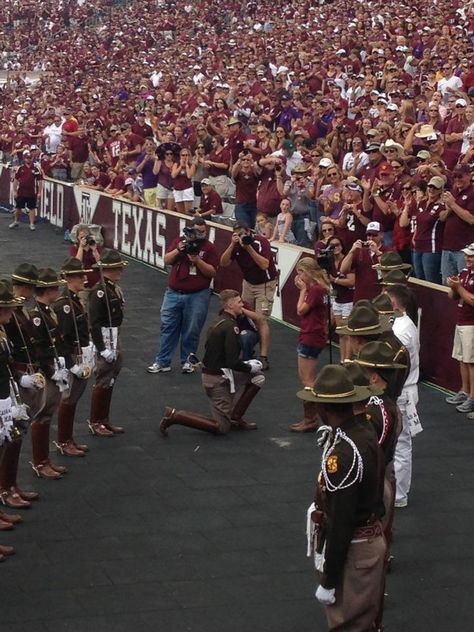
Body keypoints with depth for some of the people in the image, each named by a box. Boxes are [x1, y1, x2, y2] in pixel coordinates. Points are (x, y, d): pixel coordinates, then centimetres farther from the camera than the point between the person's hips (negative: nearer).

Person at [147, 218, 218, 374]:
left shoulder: (209, 248, -3)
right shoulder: (179, 241, 6)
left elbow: (212, 272, -7)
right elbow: (167, 261, 1)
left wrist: (198, 261, -21)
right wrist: (178, 250, -16)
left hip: (197, 296, -3)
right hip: (173, 293, 3)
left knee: (191, 331, 5)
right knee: (167, 327, 4)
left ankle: (187, 361, 19)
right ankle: (162, 362, 9)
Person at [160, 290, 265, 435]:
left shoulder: (219, 321, 10)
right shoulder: (230, 326, -19)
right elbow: (232, 362, -22)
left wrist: (247, 364, 13)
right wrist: (250, 367, -5)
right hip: (217, 378, -9)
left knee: (258, 378, 14)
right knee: (222, 427, -1)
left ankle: (235, 418, 15)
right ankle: (174, 415, -6)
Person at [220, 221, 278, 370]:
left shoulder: (261, 242, -23)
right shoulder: (236, 244, -8)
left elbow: (265, 265, -34)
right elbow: (223, 263, -16)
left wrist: (248, 247, -36)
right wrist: (232, 245, -28)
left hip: (265, 284, -6)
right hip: (248, 282, 6)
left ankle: (263, 358, -16)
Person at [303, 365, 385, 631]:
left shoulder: (342, 455, -29)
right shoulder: (366, 432, -1)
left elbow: (340, 524, -25)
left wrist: (328, 582, -18)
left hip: (352, 549, -9)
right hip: (370, 537, 9)